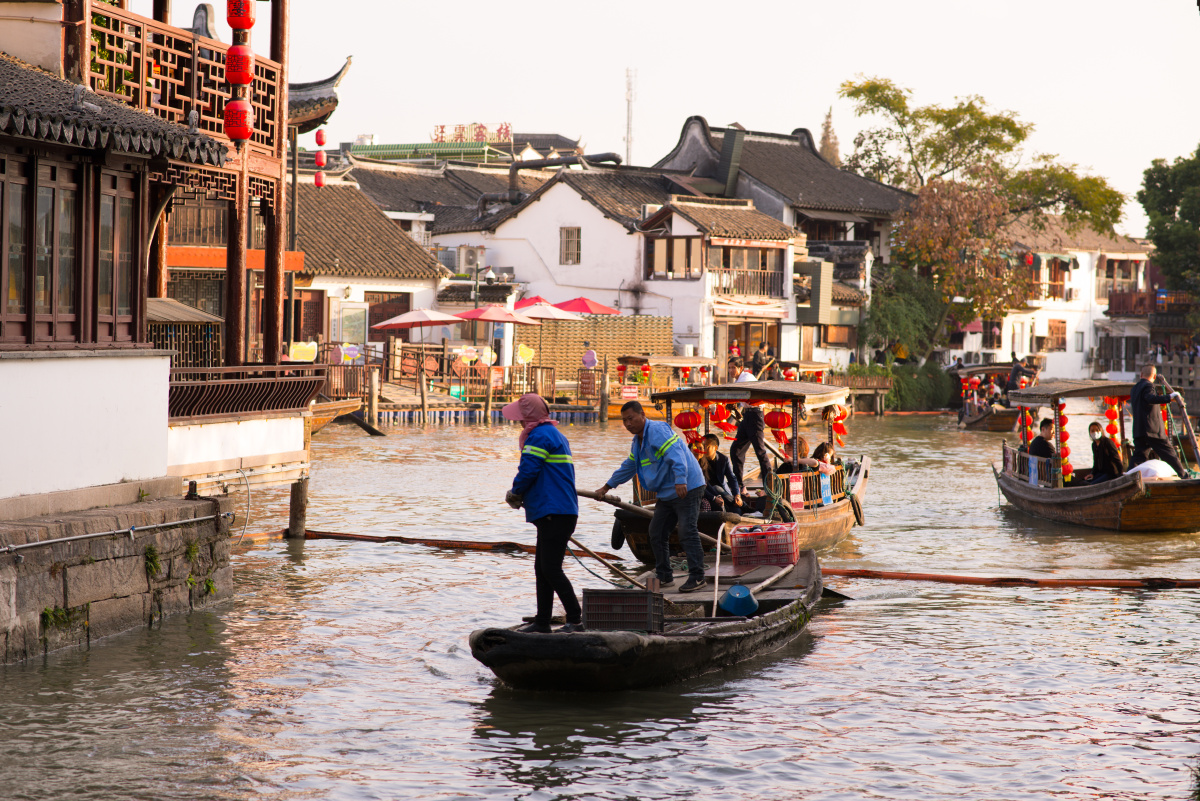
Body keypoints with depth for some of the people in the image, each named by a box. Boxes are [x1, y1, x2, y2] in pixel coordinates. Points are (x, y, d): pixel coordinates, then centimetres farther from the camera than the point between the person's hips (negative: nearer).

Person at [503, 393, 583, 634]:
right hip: (560, 512, 11)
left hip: (554, 513, -11)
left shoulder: (539, 436, -12)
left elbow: (528, 471, -17)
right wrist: (522, 495, 17)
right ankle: (542, 622, 16)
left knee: (551, 569, -10)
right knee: (542, 568, 13)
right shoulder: (556, 435, 21)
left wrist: (514, 494, 2)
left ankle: (575, 620, -10)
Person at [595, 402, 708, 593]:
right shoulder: (638, 441, 17)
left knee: (687, 532, -14)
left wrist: (680, 480, -41)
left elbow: (676, 455, -29)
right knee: (657, 533, 12)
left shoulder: (658, 431, -16)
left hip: (687, 489, -10)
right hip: (667, 493, 10)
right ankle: (664, 577, 20)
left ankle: (697, 578, -13)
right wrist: (607, 487, 39)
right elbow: (628, 467, 33)